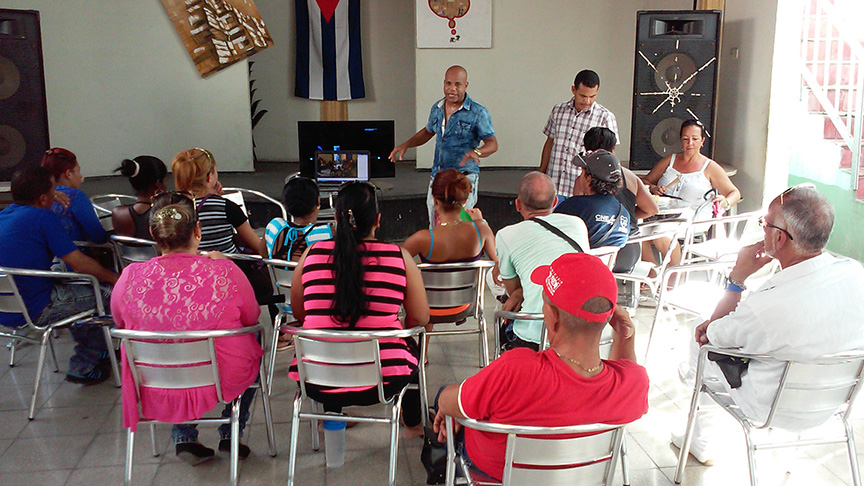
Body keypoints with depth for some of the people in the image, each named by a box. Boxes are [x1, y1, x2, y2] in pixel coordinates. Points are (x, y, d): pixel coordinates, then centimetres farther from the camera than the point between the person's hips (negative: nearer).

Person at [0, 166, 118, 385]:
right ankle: (83, 368, 13)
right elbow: (80, 264, -15)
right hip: (32, 311, -9)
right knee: (106, 292, 0)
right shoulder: (43, 217, -15)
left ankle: (95, 353, 36)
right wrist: (116, 278, -1)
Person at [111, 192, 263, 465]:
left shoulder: (130, 278, -17)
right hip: (222, 382, -2)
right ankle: (230, 435, 33)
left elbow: (120, 322, 5)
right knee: (253, 343, 30)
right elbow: (252, 318, -3)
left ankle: (184, 439, 32)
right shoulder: (224, 273, -22)